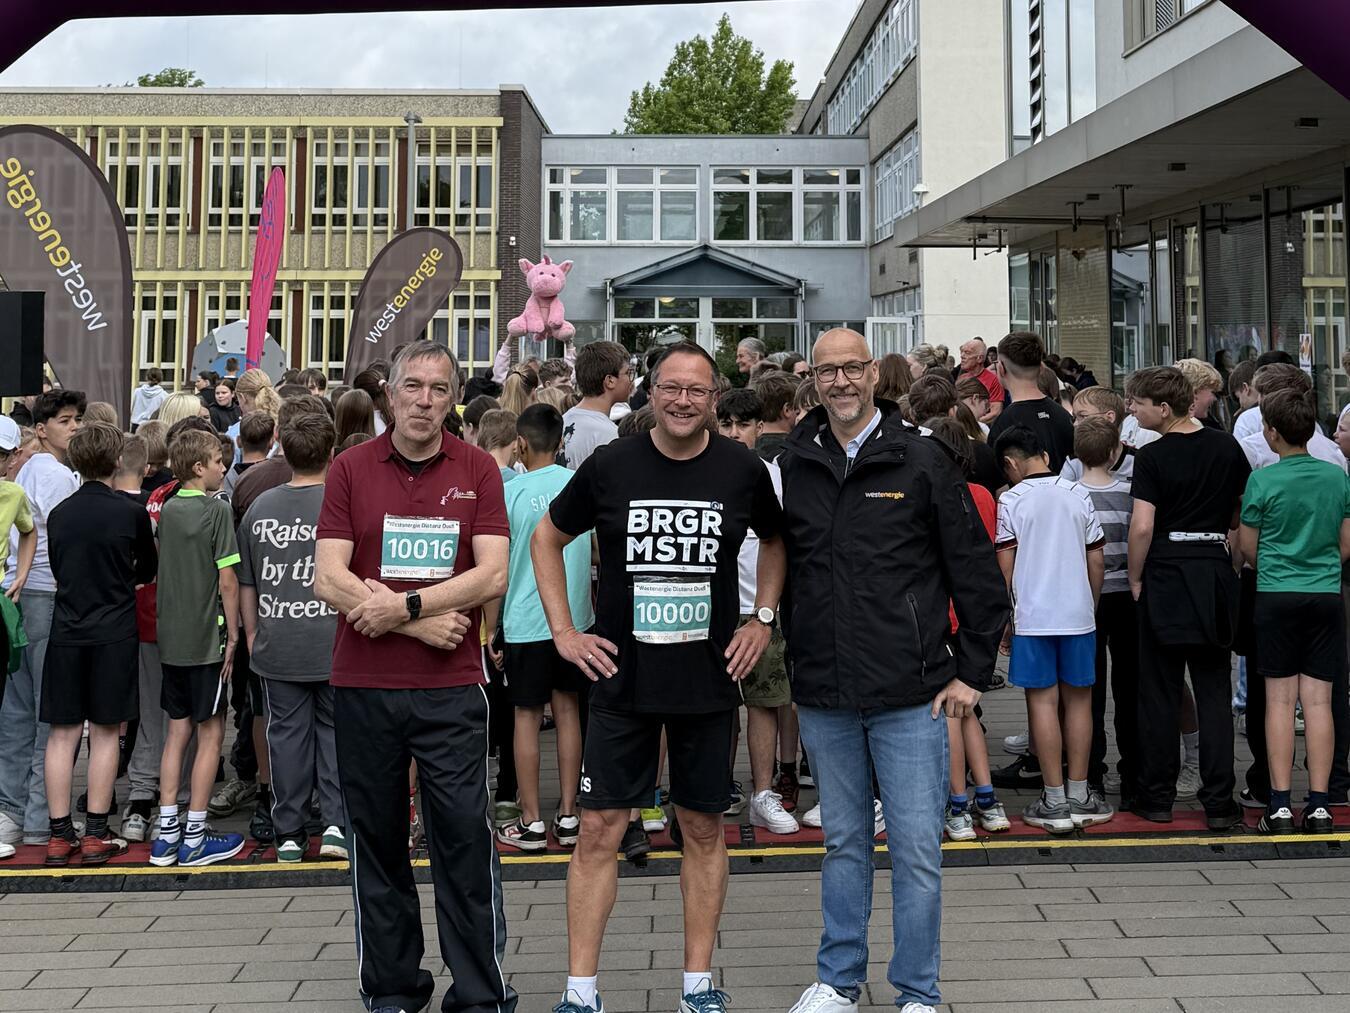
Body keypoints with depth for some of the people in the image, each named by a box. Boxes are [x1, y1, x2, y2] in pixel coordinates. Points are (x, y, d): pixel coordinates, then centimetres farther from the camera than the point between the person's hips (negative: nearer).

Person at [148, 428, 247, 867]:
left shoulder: (167, 509, 8)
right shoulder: (216, 509, -12)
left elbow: (160, 572, 13)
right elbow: (227, 581, -14)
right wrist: (233, 634, -6)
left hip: (170, 637, 7)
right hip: (206, 637, -7)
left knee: (177, 731, 12)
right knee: (211, 732, 2)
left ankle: (166, 834, 16)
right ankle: (194, 838, 6)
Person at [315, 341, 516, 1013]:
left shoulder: (477, 470, 2)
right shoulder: (350, 469, 3)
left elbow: (493, 575, -7)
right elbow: (329, 581, -5)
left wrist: (403, 605, -15)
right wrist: (423, 624, -10)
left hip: (451, 687, -1)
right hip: (363, 685, 1)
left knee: (464, 837, 1)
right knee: (376, 839, 11)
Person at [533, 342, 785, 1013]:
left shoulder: (743, 471, -1)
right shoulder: (610, 467, -4)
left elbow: (775, 541, 18)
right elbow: (547, 538, 9)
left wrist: (764, 618, 6)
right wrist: (563, 631, 1)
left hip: (709, 679, 1)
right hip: (622, 677, -1)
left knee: (704, 829, 10)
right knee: (599, 829, 0)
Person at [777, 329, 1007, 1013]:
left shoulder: (922, 461, -3)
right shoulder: (792, 466, 5)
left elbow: (977, 572, 0)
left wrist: (972, 670, -2)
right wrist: (789, 662, 9)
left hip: (910, 697, -3)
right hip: (823, 698, 3)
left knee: (917, 849, 4)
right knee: (843, 843, 16)